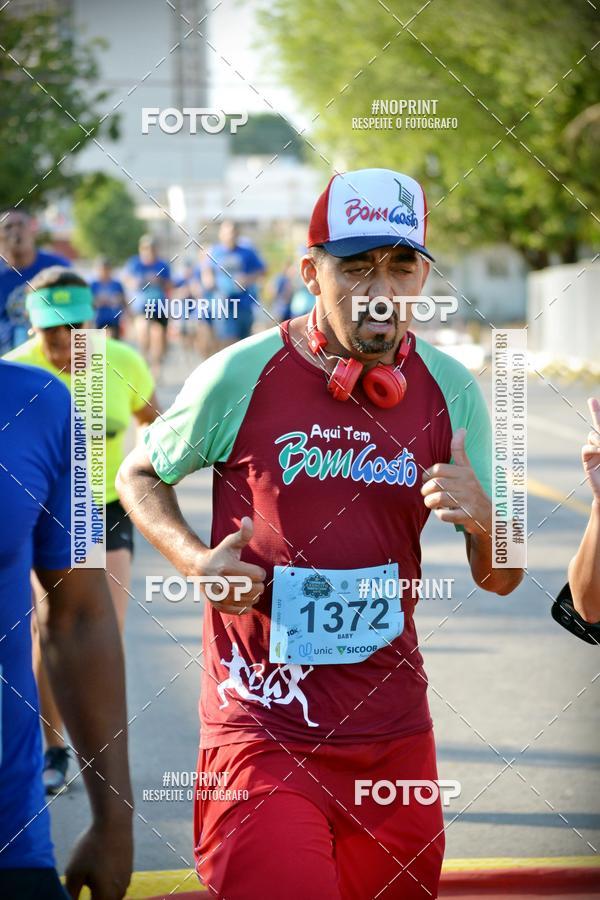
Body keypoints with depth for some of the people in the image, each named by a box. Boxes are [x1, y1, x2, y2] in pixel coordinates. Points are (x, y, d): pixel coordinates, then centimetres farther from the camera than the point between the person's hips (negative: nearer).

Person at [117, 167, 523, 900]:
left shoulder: (451, 391, 1)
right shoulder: (240, 378, -8)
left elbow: (500, 580, 7)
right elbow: (141, 475, 9)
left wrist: (481, 518, -15)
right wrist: (195, 560, -9)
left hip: (395, 733, 4)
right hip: (261, 729, -4)